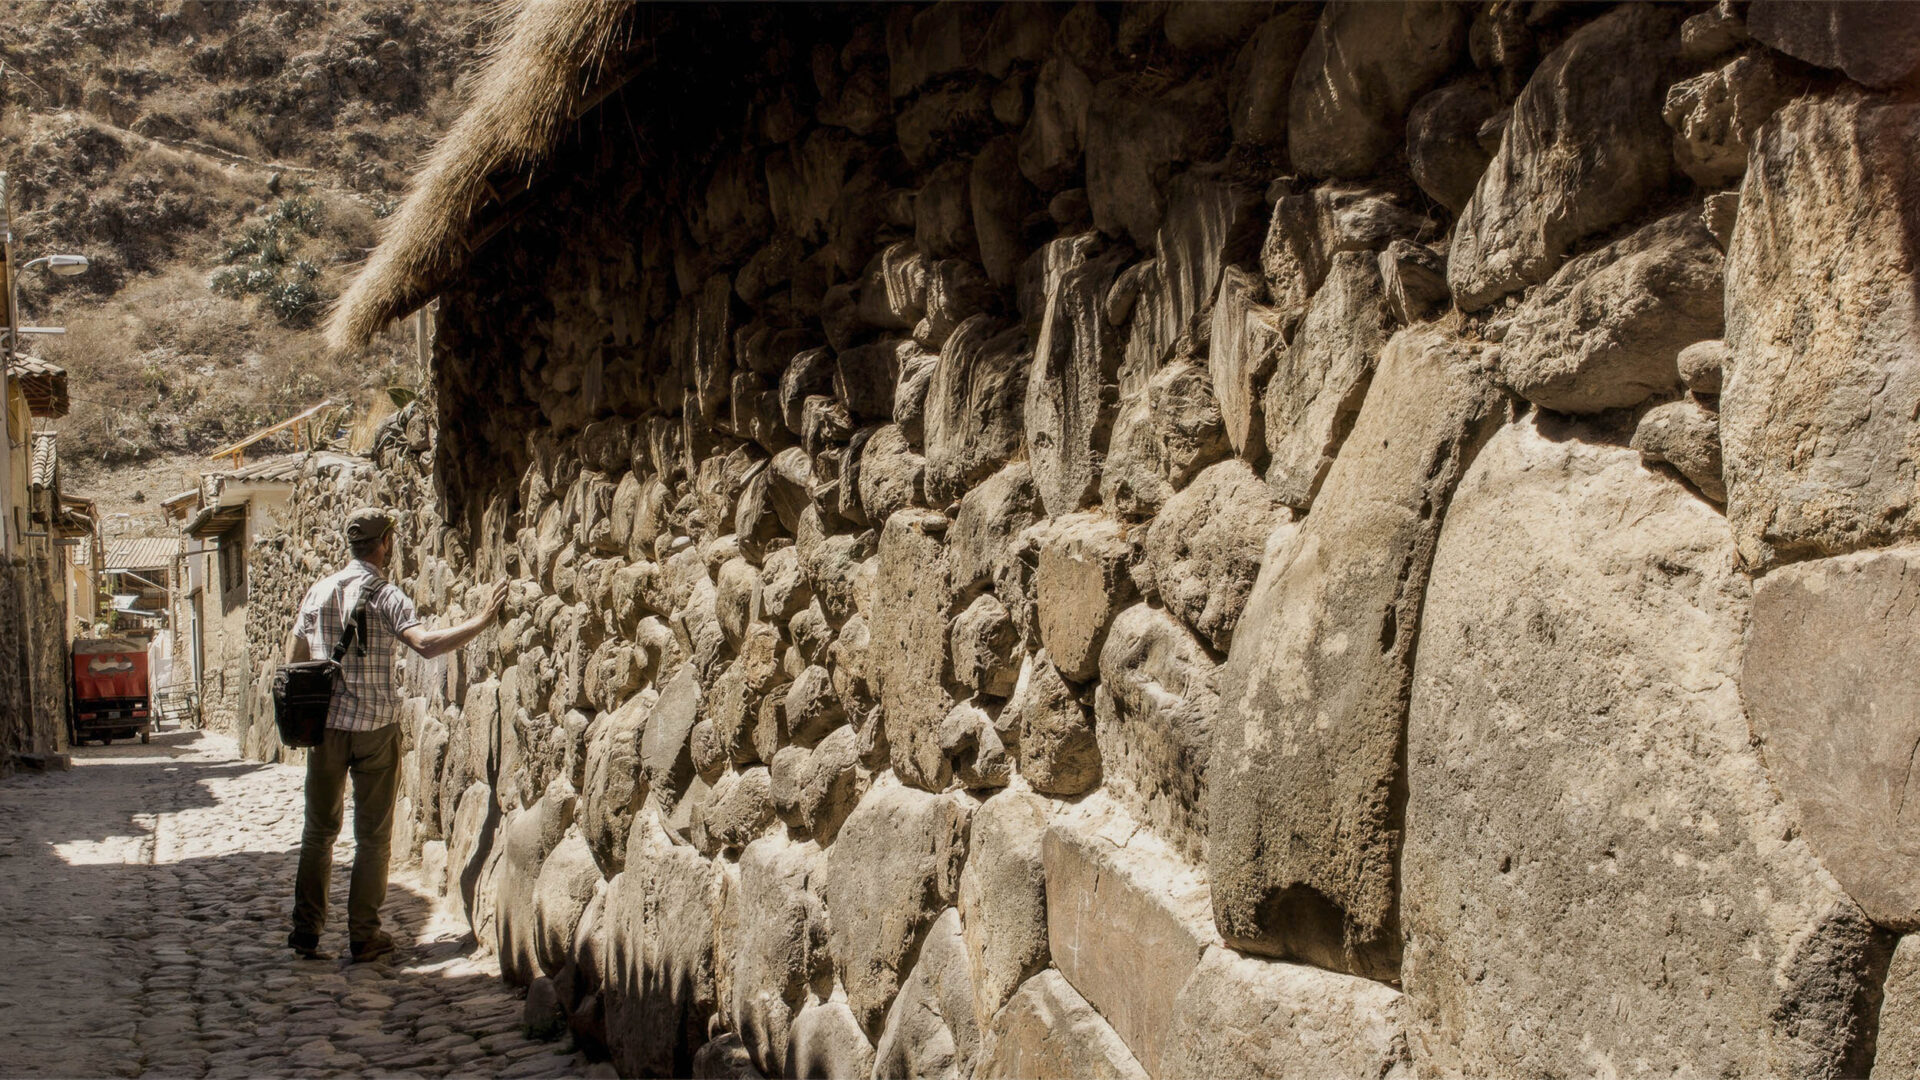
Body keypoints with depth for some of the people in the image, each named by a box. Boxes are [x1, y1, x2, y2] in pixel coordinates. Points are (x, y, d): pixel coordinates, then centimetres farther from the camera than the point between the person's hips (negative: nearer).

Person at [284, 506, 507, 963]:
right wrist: (483, 620, -22)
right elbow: (425, 643, -27)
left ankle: (307, 930, 11)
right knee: (373, 835, 5)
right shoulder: (385, 595, -10)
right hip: (375, 727, -4)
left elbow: (293, 658, 15)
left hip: (325, 724, 4)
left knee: (320, 829, 13)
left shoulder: (318, 591, 6)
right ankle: (364, 937, 8)